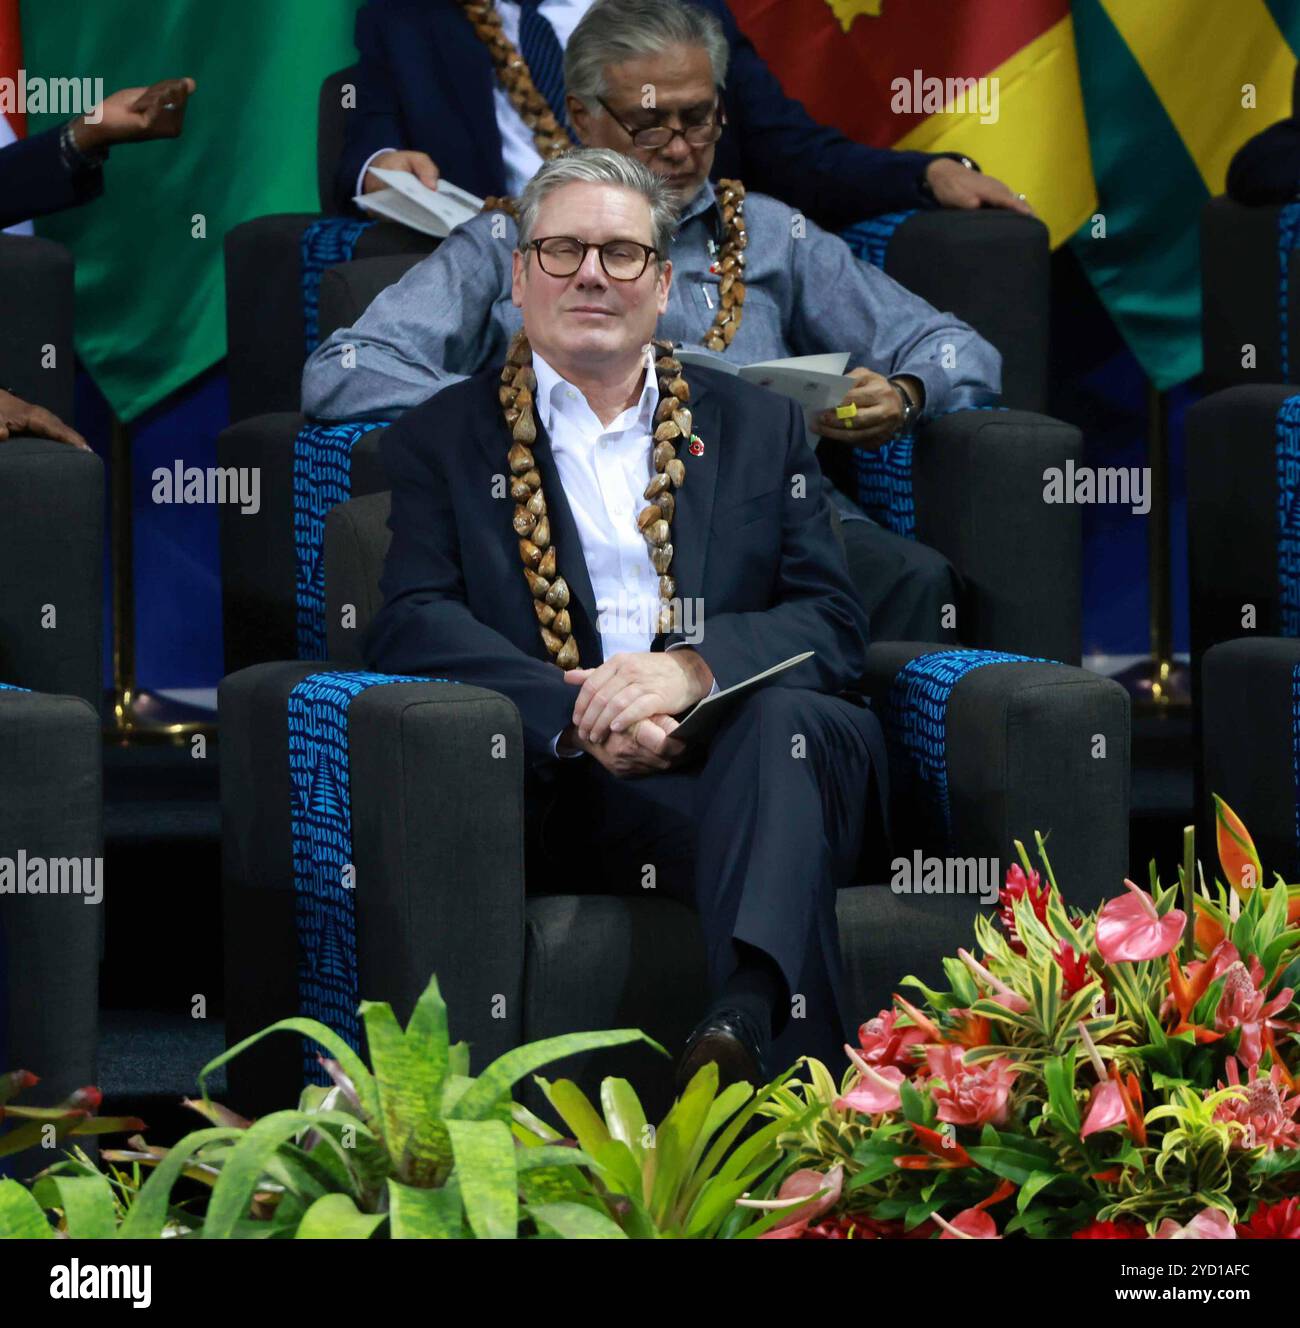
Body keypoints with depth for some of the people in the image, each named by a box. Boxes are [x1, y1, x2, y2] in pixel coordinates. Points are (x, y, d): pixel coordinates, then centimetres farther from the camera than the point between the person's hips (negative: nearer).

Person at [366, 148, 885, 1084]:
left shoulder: (757, 428, 23)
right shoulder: (444, 439, 18)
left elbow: (833, 623, 10)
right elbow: (413, 622, 1)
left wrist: (693, 666, -14)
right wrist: (578, 713, -18)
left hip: (742, 749, 1)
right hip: (576, 785, -1)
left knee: (782, 719, -36)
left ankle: (746, 1020, -60)